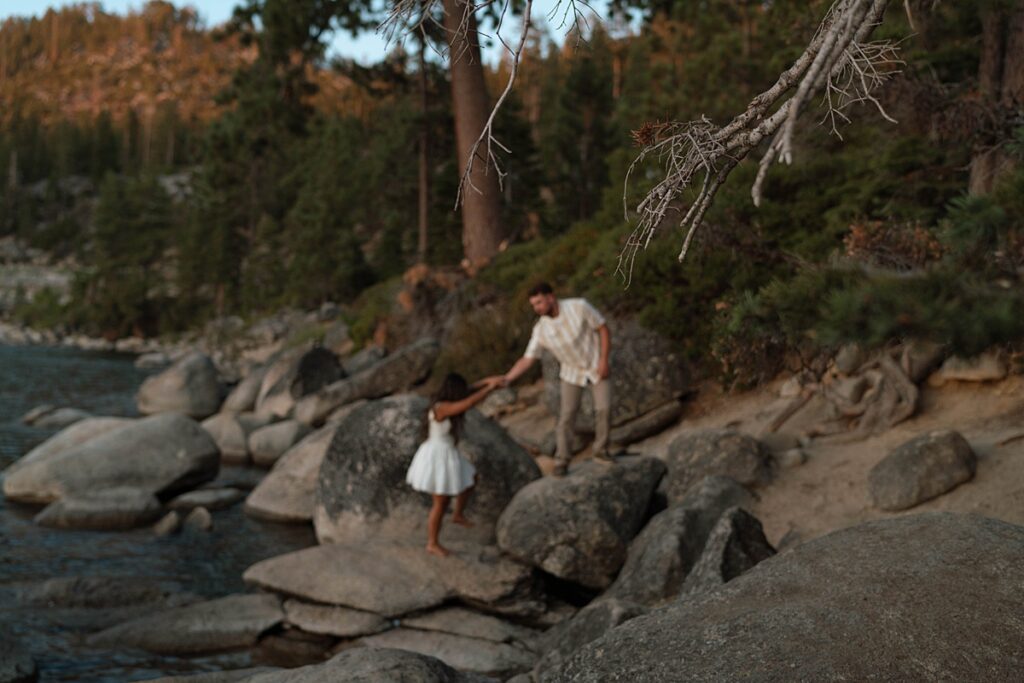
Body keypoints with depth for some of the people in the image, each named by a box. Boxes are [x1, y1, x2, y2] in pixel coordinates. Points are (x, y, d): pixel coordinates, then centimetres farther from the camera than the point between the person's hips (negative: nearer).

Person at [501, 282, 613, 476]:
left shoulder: (579, 307, -27)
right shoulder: (541, 329, -18)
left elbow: (604, 329, -17)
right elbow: (527, 360, -14)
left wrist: (604, 360, -22)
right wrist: (505, 380, -26)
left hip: (597, 366, -1)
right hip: (572, 372, 1)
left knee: (604, 409, -9)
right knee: (567, 415, -6)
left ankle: (600, 451, 11)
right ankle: (562, 462, 3)